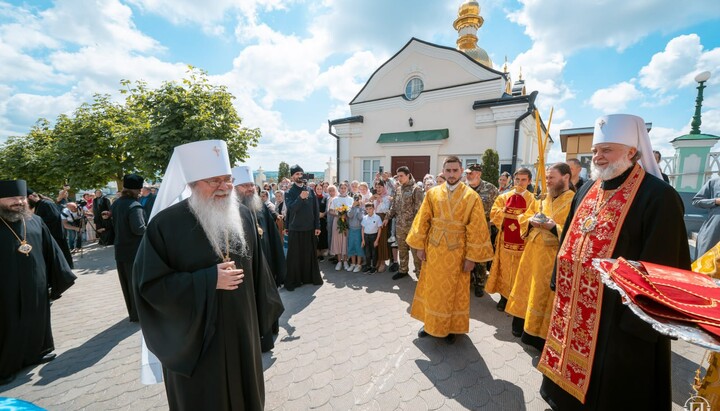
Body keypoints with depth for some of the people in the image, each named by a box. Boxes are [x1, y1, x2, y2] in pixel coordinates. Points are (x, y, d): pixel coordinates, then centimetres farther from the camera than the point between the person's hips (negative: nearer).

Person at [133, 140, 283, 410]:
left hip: (242, 331, 4)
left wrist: (265, 312, 10)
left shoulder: (243, 217, -2)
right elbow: (150, 284, -14)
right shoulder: (166, 224, -16)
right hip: (194, 339, -3)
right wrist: (209, 280, -23)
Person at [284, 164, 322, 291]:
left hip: (310, 228, 3)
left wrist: (317, 226, 0)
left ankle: (311, 277, 26)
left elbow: (316, 209, 4)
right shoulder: (289, 192, -3)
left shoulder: (310, 191, 4)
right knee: (294, 255, 5)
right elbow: (291, 208, -17)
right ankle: (293, 281, 17)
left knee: (310, 254, 12)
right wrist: (300, 198, -31)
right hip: (295, 229, -2)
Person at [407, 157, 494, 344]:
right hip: (434, 249, 2)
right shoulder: (432, 193, -1)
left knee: (454, 291, 12)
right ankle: (430, 322, 33)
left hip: (457, 252, -2)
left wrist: (471, 256, -10)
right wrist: (420, 246, 0)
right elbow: (422, 221, 2)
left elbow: (476, 229, -9)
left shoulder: (472, 197, -8)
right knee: (431, 288, 14)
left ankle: (451, 327, 31)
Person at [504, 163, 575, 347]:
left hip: (552, 257, -7)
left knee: (544, 295, 3)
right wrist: (531, 221, -4)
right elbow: (525, 216, 16)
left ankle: (539, 335, 20)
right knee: (527, 287, 16)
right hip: (532, 251, 7)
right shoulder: (543, 200, 11)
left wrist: (554, 227, -29)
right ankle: (523, 325, 33)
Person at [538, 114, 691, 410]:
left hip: (618, 314, -6)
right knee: (570, 376, 22)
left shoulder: (658, 197, -14)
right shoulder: (586, 191, 7)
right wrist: (560, 285, 13)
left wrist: (640, 319, -14)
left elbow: (662, 267, -15)